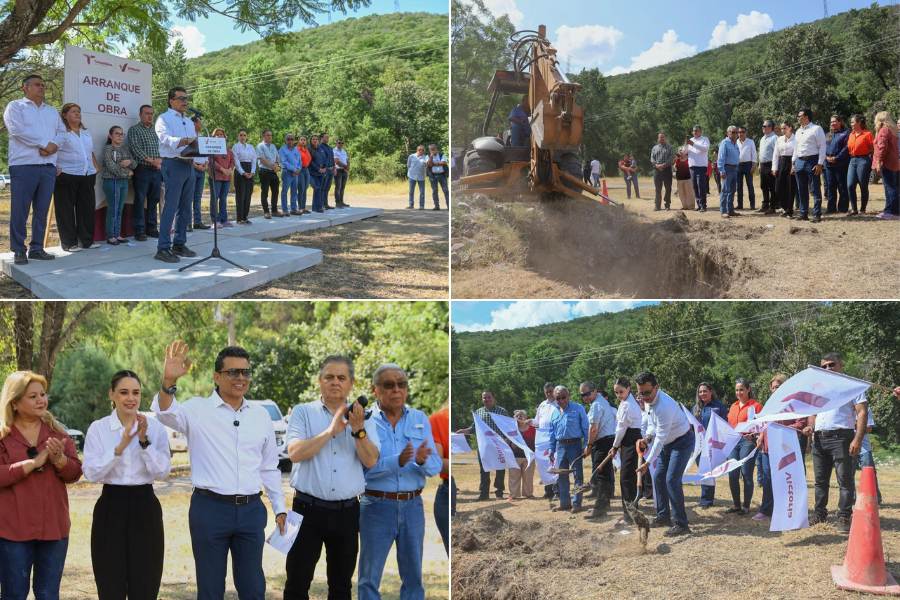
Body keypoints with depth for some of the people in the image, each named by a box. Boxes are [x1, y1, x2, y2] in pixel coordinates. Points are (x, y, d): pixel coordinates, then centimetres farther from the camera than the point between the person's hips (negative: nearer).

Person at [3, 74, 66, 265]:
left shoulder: (52, 111, 22)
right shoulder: (15, 106, 4)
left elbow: (61, 131, 13)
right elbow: (17, 129, -12)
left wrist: (54, 145, -9)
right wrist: (44, 144, -12)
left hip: (48, 166, 6)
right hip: (24, 165, -5)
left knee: (42, 210, 6)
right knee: (20, 210, -5)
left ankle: (37, 248, 12)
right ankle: (18, 251, -1)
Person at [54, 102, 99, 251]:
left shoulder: (86, 132, 19)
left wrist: (96, 167, 18)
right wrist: (55, 169, -19)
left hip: (87, 176, 7)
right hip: (67, 176, -7)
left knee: (87, 209, 7)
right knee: (67, 210, -2)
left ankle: (87, 240, 14)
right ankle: (69, 243, 1)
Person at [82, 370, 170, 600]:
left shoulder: (155, 427, 1)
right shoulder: (98, 428, -1)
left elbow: (162, 473, -7)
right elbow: (91, 473, -11)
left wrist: (144, 441, -17)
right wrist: (121, 446, -21)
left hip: (145, 508, 1)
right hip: (111, 508, -1)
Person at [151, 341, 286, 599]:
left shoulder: (261, 416, 9)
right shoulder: (198, 409, -4)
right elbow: (165, 413, -24)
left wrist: (280, 509, 14)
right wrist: (169, 381, -44)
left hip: (251, 510, 4)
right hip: (210, 509, -3)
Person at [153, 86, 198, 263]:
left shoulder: (189, 122, 21)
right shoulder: (164, 119, -2)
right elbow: (165, 138, -20)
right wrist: (183, 141, -38)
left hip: (188, 165, 8)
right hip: (173, 164, -8)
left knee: (185, 207, 10)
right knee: (171, 207, -11)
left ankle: (179, 244, 19)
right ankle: (163, 248, -11)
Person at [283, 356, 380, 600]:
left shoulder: (363, 417, 6)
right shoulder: (303, 412, 0)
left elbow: (371, 461, -5)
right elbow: (295, 452, -15)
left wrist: (357, 429, -19)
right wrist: (332, 430, -17)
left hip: (347, 511, 3)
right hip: (309, 508, -2)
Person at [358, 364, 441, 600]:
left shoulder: (420, 419, 4)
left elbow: (435, 467, -2)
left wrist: (422, 461, -24)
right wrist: (398, 461, -31)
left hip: (412, 506, 3)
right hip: (377, 506, -3)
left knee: (413, 575, 13)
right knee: (370, 576, 5)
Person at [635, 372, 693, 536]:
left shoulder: (664, 406, -33)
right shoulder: (651, 400, -5)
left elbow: (660, 438, -32)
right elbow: (653, 424, 9)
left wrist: (648, 462, -29)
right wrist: (647, 438, -12)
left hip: (682, 442, -9)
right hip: (668, 442, 9)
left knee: (672, 480, -17)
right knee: (658, 477, 11)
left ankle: (681, 524, -12)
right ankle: (663, 516, 23)